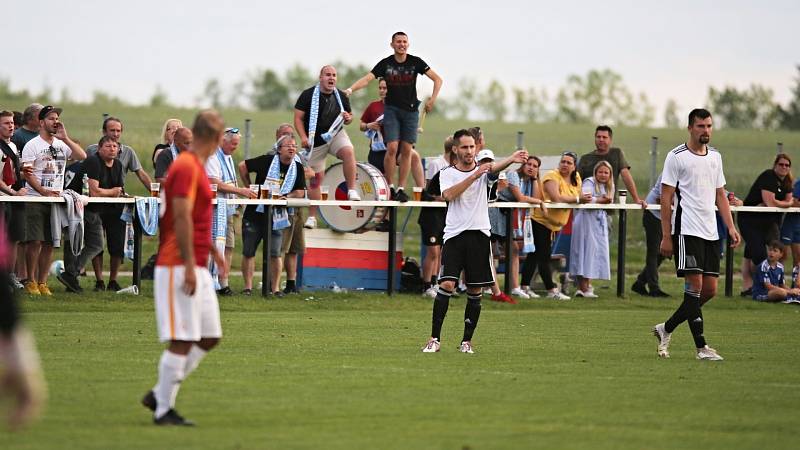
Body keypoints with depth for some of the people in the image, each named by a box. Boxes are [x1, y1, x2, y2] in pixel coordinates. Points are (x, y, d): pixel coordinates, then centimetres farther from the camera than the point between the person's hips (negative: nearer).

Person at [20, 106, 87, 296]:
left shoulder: (62, 145, 13)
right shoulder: (32, 145, -2)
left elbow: (82, 156, -1)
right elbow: (28, 173, -8)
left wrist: (65, 138, -7)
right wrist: (45, 192, -18)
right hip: (35, 200, -5)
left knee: (49, 243, 3)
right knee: (35, 241, -9)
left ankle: (42, 282, 9)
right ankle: (31, 282, 0)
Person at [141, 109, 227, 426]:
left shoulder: (195, 167, 17)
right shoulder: (187, 168, -14)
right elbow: (181, 217, -21)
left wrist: (212, 250, 30)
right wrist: (189, 265, -23)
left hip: (196, 269, 10)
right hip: (180, 268, -10)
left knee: (209, 338, 10)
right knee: (182, 341, -7)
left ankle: (160, 395, 16)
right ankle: (163, 409, 0)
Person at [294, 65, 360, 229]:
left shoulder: (341, 96, 4)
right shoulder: (308, 95, -5)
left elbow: (349, 116, 16)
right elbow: (298, 118, -4)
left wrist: (348, 118, -8)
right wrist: (303, 136, -17)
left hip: (336, 135, 2)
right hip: (316, 141, -2)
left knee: (349, 152, -32)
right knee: (315, 179, 3)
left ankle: (352, 191, -27)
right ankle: (312, 217, 13)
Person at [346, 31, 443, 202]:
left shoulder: (415, 62, -1)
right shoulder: (385, 64, -2)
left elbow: (437, 79, 3)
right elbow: (367, 78, -12)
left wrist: (432, 99, -8)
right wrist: (350, 89, -27)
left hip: (410, 110, 1)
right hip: (391, 109, -1)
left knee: (406, 150, -1)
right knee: (392, 148, -12)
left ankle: (401, 188, 5)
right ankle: (390, 186, 0)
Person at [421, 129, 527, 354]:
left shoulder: (482, 170, 6)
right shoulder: (447, 173, 6)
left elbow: (495, 167, -19)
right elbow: (449, 194, -16)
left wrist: (512, 159, -42)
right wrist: (474, 176, -24)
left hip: (479, 234, 1)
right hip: (454, 235, -1)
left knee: (475, 291, 2)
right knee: (446, 285, -13)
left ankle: (467, 340, 12)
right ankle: (434, 339, -9)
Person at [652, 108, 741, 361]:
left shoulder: (715, 157, 15)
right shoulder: (676, 157, -4)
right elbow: (666, 197, -5)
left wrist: (731, 227, 9)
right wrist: (666, 237, -10)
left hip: (710, 233, 7)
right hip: (686, 230, -7)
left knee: (710, 289, 4)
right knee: (695, 284, -11)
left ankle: (666, 329, 20)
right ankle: (701, 347, -9)